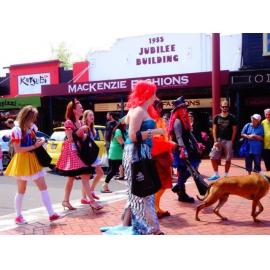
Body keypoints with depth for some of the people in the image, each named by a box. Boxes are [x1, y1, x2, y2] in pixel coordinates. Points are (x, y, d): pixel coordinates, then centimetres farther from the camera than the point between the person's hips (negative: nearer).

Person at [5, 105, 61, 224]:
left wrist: (39, 142, 1)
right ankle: (18, 216, 21)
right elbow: (17, 150, -19)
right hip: (22, 162, -7)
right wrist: (34, 146, -20)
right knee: (21, 190, 6)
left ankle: (51, 214, 1)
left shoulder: (31, 128, 8)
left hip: (33, 160, 7)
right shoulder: (16, 130, -15)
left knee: (43, 187, 1)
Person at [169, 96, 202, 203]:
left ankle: (178, 187, 24)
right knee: (183, 171, -2)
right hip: (181, 150, -9)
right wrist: (183, 150, -33)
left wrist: (196, 145, 19)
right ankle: (182, 194, 8)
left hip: (186, 148, 9)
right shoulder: (177, 121, -16)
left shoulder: (184, 120, 14)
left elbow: (189, 134, 19)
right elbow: (179, 137, -25)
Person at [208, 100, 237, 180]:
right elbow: (214, 130, 5)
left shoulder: (232, 117, -2)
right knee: (213, 157, -4)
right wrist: (215, 141, -4)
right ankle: (216, 174, 8)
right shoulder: (217, 117, 4)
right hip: (218, 140, 2)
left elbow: (234, 130, 0)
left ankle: (225, 175, 14)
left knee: (228, 159, 3)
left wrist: (231, 142, -5)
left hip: (228, 141, -2)